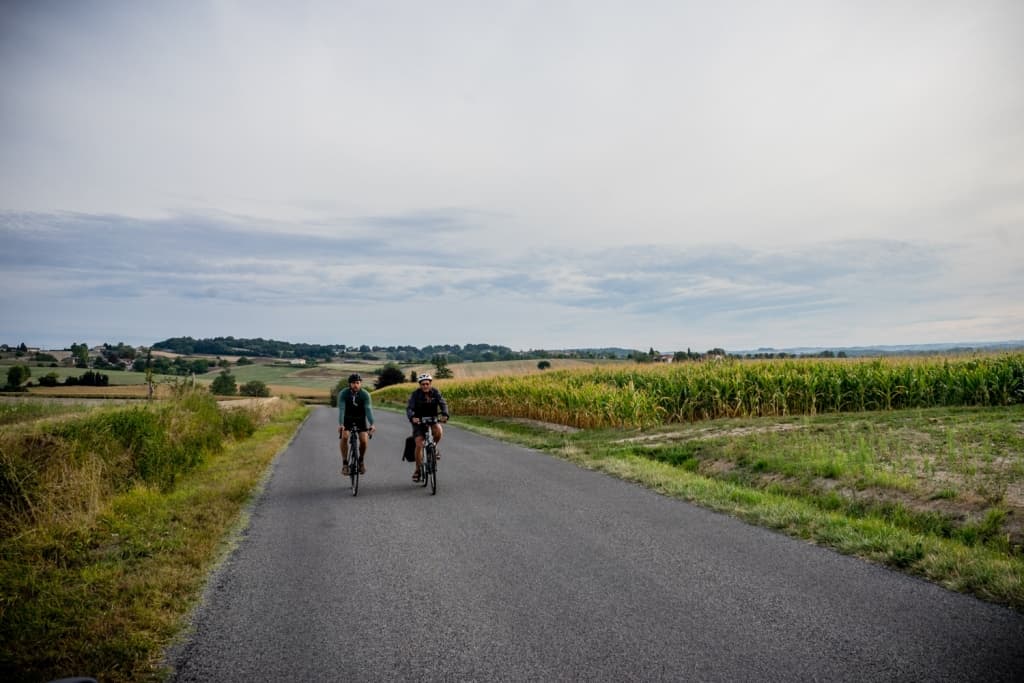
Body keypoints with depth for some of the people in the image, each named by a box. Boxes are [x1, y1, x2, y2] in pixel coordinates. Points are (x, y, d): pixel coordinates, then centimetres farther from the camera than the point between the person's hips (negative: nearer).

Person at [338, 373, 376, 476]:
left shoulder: (365, 394, -20)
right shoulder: (343, 393, -20)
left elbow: (368, 409, -29)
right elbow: (341, 409, -29)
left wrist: (371, 424, -43)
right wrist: (340, 424, -45)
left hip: (361, 419, 0)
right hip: (347, 419, 0)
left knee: (364, 440, -17)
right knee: (344, 437, -25)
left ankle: (361, 460, 11)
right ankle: (345, 463, -12)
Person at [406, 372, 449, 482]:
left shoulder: (435, 392, -8)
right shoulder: (416, 394, -14)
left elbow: (443, 403, -20)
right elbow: (409, 408, -24)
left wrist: (445, 414, -41)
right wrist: (412, 417, -46)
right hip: (419, 421, -1)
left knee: (438, 432, -31)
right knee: (419, 445, -12)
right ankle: (418, 470, 4)